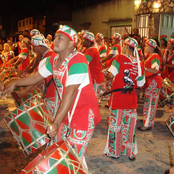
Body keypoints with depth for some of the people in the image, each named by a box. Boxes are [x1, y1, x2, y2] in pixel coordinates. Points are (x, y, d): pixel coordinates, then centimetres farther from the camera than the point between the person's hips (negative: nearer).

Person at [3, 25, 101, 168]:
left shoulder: (78, 61, -23)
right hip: (67, 113, 8)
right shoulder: (53, 61, 4)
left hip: (84, 114, -8)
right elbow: (36, 77, 17)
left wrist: (56, 123, -32)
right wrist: (15, 84, 16)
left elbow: (70, 93, -29)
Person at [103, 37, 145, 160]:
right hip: (131, 98, 4)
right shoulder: (139, 63, 1)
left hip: (118, 96, -4)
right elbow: (140, 84, 4)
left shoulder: (119, 58, -11)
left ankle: (114, 152, 21)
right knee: (130, 125, 14)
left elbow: (111, 75, -17)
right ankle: (130, 152, 25)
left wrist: (108, 78, 4)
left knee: (115, 124, 9)